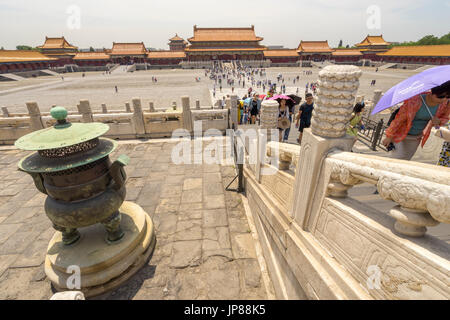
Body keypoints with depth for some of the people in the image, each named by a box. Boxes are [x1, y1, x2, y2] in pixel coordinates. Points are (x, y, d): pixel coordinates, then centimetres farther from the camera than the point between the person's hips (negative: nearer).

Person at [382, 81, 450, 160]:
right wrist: (389, 136, -14)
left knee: (405, 161, 14)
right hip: (401, 134, -5)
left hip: (417, 137, 6)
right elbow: (399, 118, -20)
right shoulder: (415, 100, -28)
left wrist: (438, 121, -19)